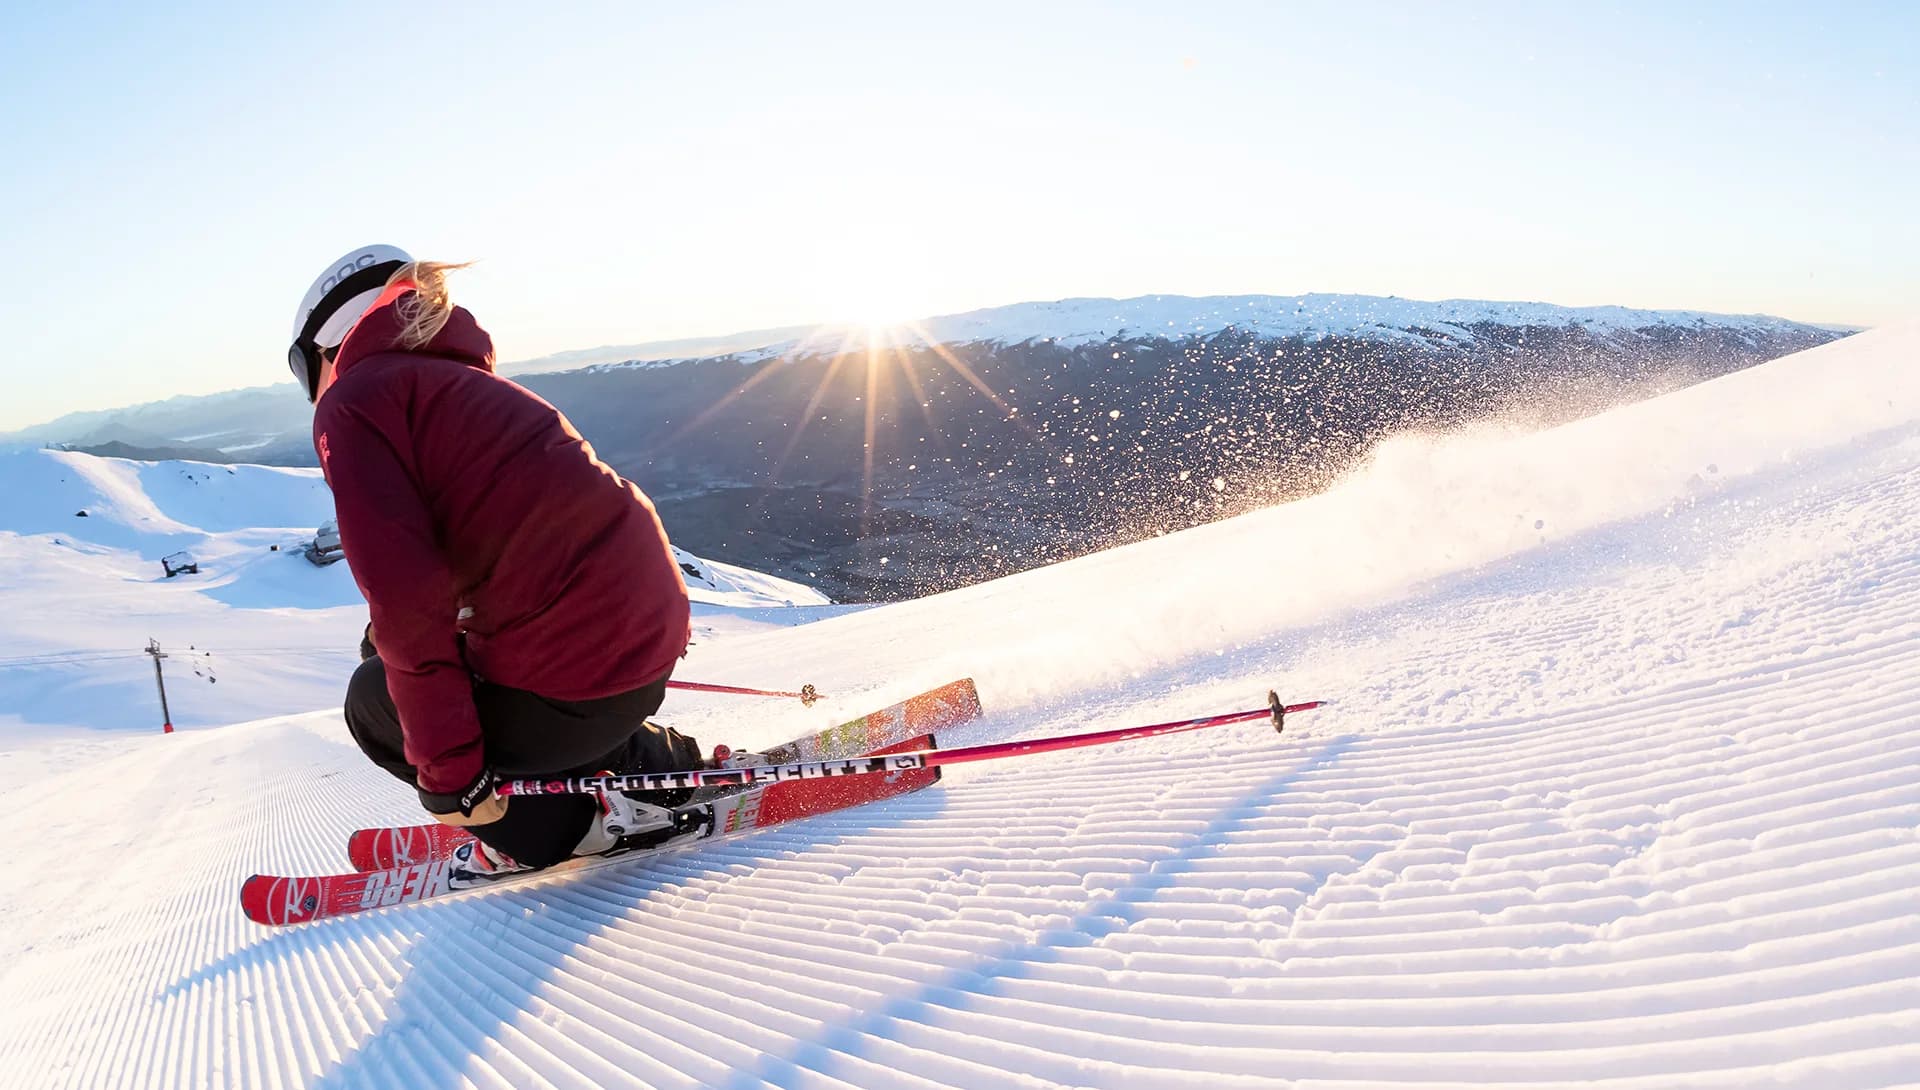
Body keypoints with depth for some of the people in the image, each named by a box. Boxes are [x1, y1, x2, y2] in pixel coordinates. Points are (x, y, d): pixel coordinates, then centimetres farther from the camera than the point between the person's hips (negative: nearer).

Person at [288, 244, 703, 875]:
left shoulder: (354, 399, -1)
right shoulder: (463, 381, 25)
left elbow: (403, 592, -14)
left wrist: (447, 769, -9)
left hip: (571, 678, -7)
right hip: (653, 630, 8)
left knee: (374, 701, 19)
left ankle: (564, 825, 11)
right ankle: (666, 764, 23)